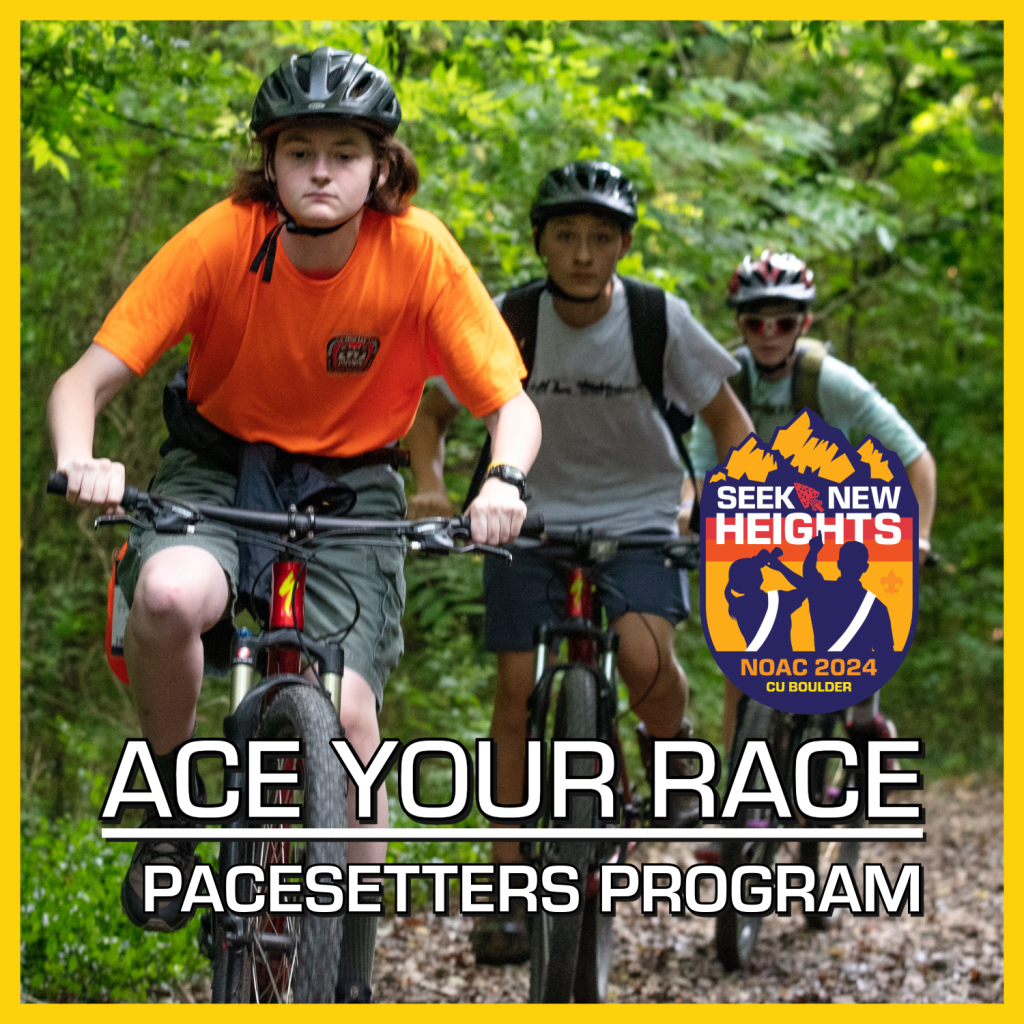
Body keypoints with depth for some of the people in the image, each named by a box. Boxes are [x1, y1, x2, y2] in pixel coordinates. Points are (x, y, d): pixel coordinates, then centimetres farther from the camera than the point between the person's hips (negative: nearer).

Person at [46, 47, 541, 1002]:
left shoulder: (419, 252, -18)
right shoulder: (222, 239, -20)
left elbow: (510, 402, -15)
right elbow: (83, 382, -20)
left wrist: (504, 481, -37)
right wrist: (80, 461, -42)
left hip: (350, 486, 1)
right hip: (218, 468, 0)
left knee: (347, 718, -17)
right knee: (168, 593, -35)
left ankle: (351, 971, 4)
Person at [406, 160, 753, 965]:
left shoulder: (661, 320, -13)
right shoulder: (504, 320, -12)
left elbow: (727, 418, -2)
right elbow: (432, 412, 1)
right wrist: (430, 485, -17)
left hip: (638, 514, -1)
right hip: (533, 514, 1)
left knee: (645, 656, -28)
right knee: (519, 688, -6)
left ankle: (669, 748, 6)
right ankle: (509, 880, 5)